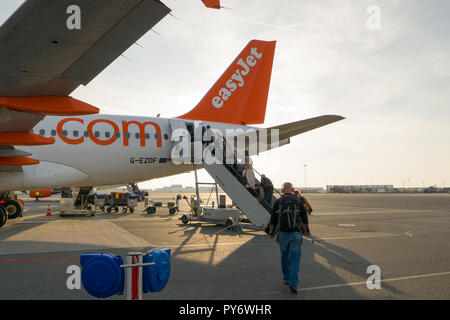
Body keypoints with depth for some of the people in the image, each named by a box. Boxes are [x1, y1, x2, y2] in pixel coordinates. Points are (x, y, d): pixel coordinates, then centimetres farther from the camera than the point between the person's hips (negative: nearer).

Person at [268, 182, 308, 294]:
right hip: (296, 233, -1)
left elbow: (273, 220, -1)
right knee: (295, 258, 2)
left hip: (282, 233, 1)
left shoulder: (278, 202, -1)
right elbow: (305, 219, 4)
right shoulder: (298, 201, 1)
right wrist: (301, 226, 25)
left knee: (285, 256, 19)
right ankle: (293, 283, -8)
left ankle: (287, 278, 30)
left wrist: (271, 232, 14)